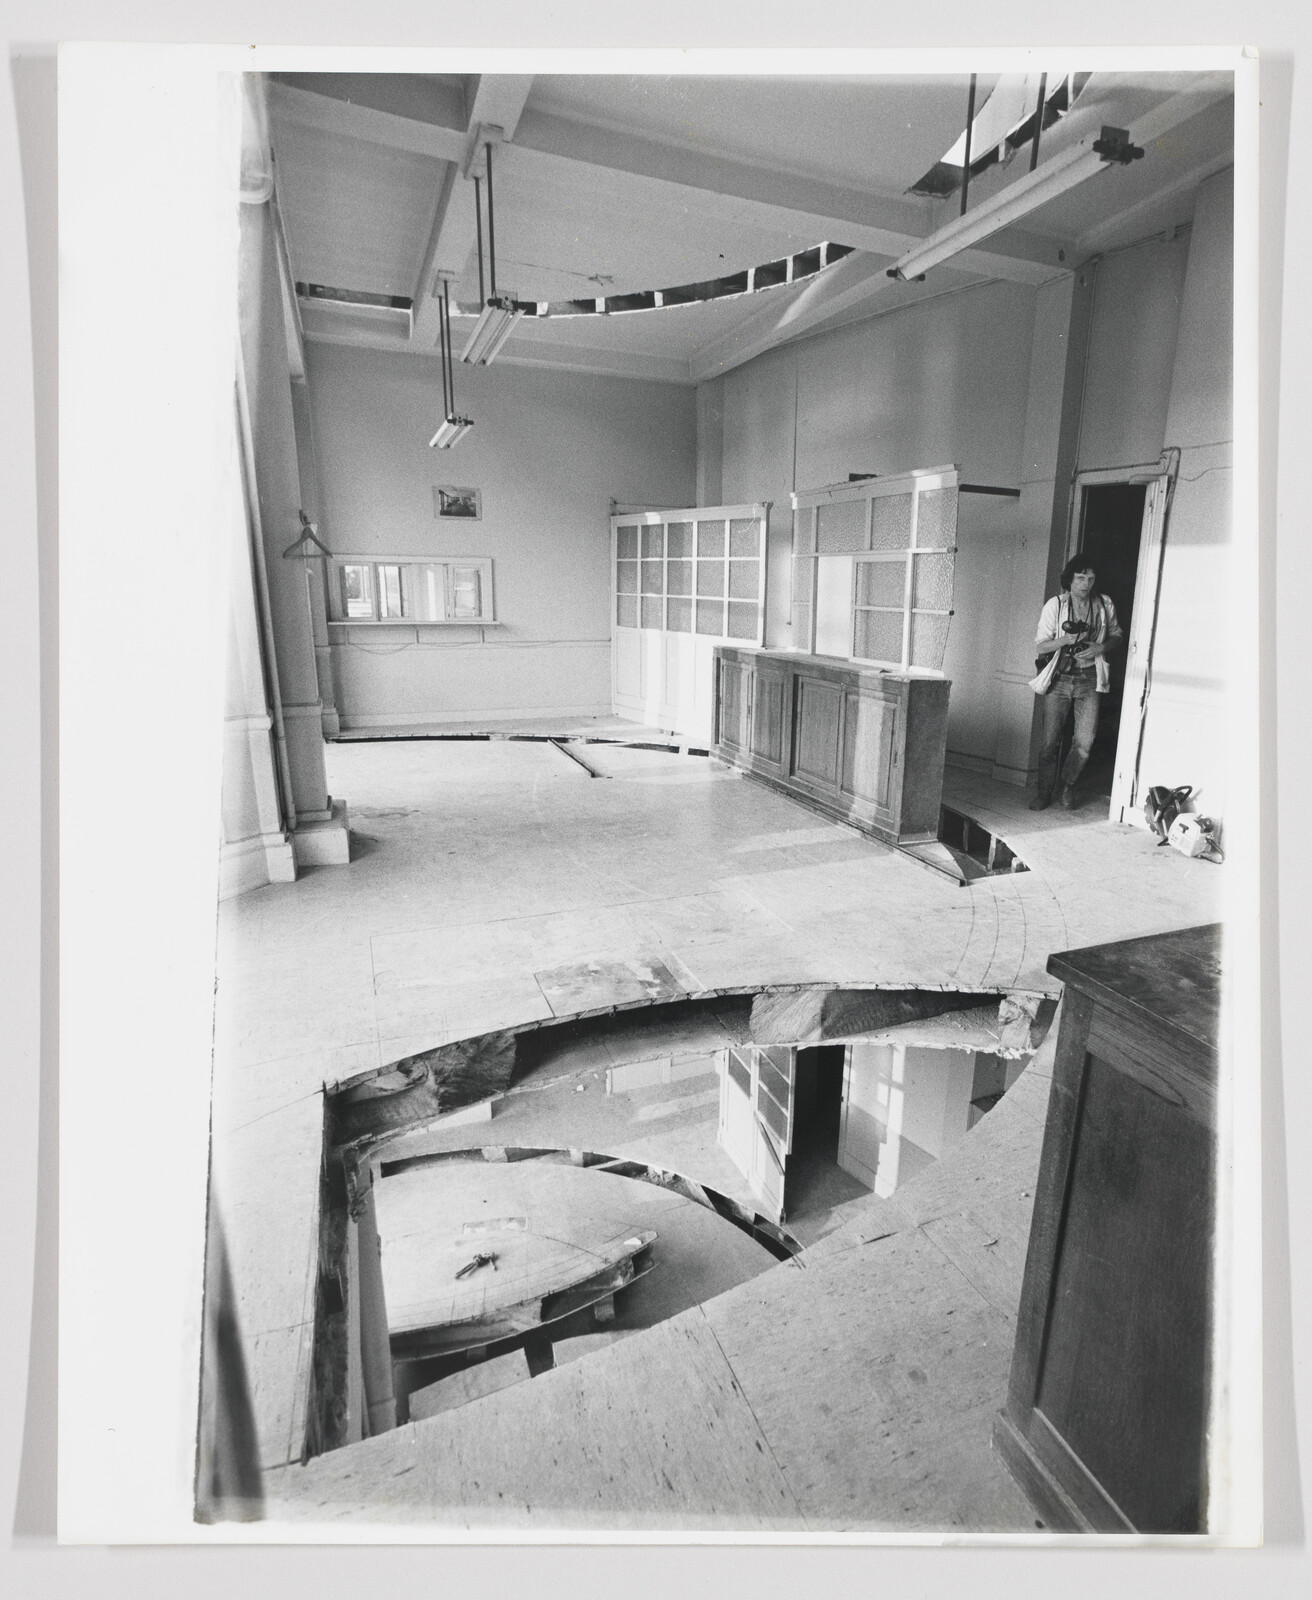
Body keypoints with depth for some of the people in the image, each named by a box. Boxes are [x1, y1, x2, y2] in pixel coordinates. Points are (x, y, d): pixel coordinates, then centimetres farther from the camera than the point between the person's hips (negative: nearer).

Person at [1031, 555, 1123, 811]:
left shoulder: (1104, 605, 4)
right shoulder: (1054, 605, -3)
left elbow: (1116, 635, 18)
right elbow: (1039, 647, -3)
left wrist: (1101, 648, -3)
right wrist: (1066, 639, -20)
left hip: (1089, 680, 1)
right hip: (1060, 678, -1)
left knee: (1085, 742, -6)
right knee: (1050, 742, -2)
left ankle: (1068, 786, 19)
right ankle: (1044, 793, 13)